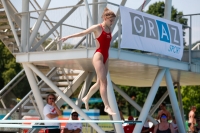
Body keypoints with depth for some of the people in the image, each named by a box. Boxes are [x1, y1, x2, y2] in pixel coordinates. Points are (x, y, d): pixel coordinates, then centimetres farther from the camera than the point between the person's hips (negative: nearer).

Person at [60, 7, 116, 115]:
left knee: (99, 82, 11)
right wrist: (68, 37, 2)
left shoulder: (109, 29, 13)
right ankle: (107, 107, -15)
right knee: (104, 82, -13)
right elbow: (82, 33, 0)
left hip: (105, 57, 8)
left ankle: (86, 98, 30)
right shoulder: (97, 27, -6)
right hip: (98, 56, -8)